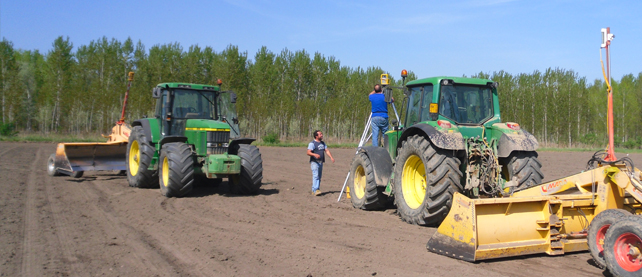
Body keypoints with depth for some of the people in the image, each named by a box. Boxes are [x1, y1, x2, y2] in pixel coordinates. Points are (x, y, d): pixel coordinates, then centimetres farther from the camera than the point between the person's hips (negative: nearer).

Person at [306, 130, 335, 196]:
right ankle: (315, 190, -23)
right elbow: (308, 152, -17)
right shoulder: (312, 143, -8)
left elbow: (326, 150, 11)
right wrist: (315, 154, -35)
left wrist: (331, 157, -5)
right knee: (315, 176, -17)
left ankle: (314, 190, 13)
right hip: (314, 162, -8)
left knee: (319, 176, 7)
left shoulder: (323, 143, 16)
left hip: (321, 162, 8)